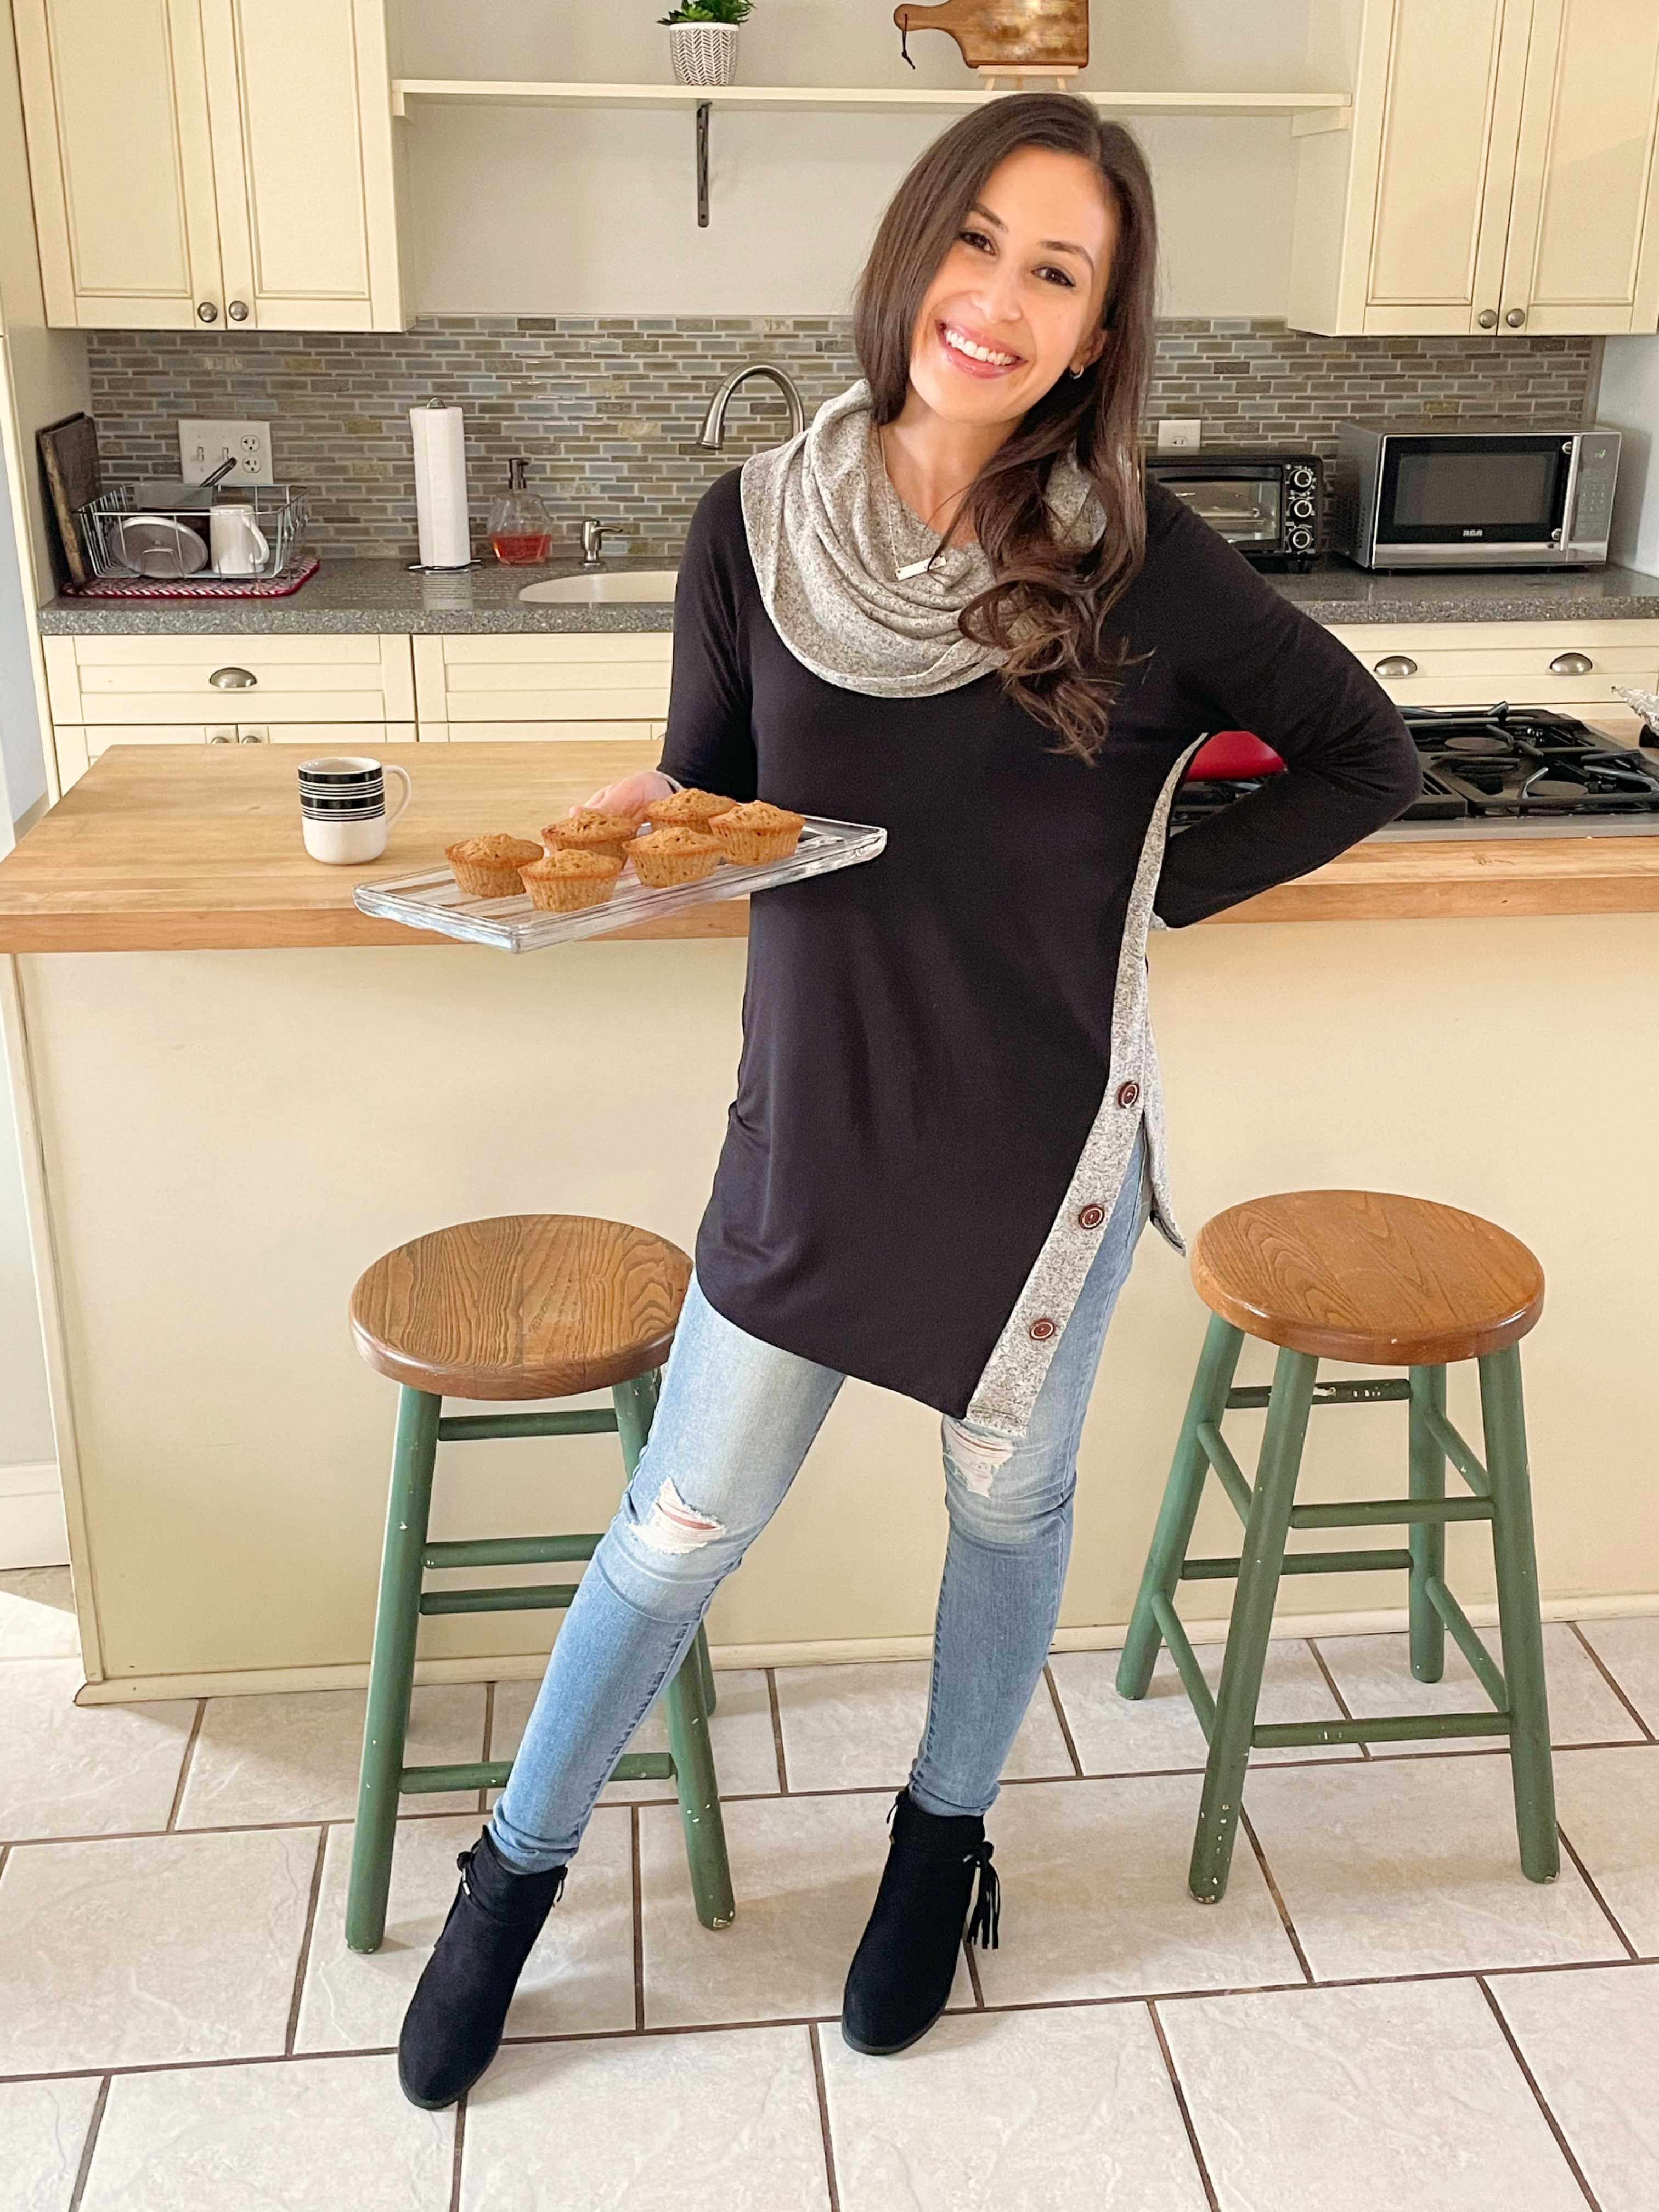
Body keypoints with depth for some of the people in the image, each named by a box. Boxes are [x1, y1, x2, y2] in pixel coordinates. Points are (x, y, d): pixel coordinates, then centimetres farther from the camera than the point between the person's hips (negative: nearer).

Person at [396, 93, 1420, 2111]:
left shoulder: (1137, 561, -11)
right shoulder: (757, 527, -6)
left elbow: (1364, 760, 0)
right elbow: (712, 796, 4)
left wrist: (1156, 890, -6)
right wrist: (637, 818, -17)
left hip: (1046, 1130, 0)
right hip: (815, 1117, 1)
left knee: (1007, 1499, 17)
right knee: (684, 1526, 10)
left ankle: (948, 1833, 46)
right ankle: (515, 1873, 35)